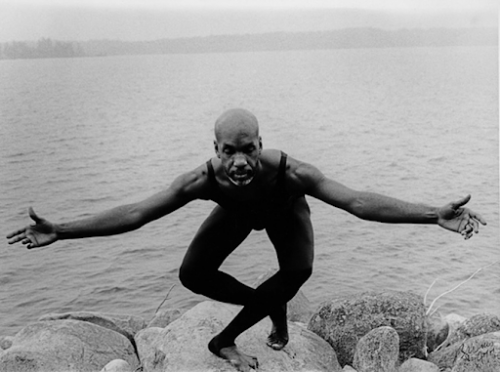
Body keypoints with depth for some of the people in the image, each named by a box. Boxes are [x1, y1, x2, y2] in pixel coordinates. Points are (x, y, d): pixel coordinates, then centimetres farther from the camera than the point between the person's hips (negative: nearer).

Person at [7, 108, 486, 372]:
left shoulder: (288, 172, -45)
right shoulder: (204, 179, -40)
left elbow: (360, 202, -44)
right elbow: (133, 213, -36)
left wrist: (436, 214, -52)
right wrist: (60, 231, -40)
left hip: (283, 210, -1)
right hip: (236, 211, 2)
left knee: (298, 271, -28)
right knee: (193, 274, -13)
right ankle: (271, 307, 11)